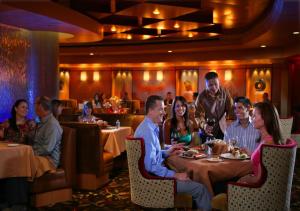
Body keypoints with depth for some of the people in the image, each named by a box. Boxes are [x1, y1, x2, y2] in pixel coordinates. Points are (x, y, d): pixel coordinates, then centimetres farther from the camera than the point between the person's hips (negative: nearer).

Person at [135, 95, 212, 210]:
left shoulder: (149, 127, 10)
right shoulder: (147, 131, -23)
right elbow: (151, 166, -27)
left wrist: (166, 152, 10)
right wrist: (175, 175, -19)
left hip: (154, 174, 11)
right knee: (200, 188, -11)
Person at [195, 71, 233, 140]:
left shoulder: (224, 92, -5)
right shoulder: (201, 97, -15)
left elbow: (230, 109, 1)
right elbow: (199, 115, -21)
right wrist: (204, 125, -40)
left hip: (222, 130, 3)